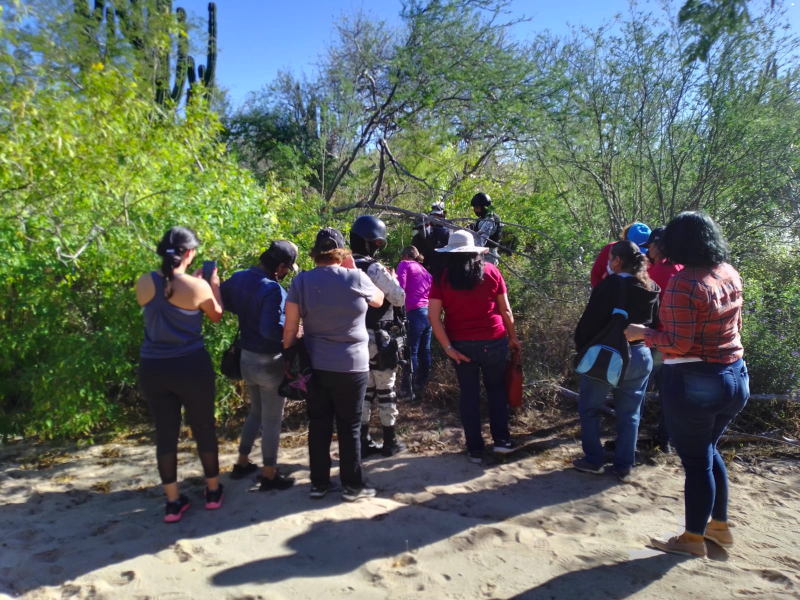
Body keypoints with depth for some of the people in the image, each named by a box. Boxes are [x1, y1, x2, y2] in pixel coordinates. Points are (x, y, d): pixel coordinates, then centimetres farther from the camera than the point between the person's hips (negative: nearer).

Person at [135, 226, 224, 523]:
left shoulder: (144, 284, -1)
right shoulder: (197, 286, -13)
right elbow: (217, 316, 4)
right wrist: (213, 283, 13)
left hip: (153, 369, 4)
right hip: (191, 367, -3)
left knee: (165, 433, 13)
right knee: (204, 429, 14)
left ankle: (173, 502, 23)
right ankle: (213, 492, 30)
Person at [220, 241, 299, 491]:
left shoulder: (239, 278, -1)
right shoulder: (272, 289, -26)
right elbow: (271, 330, -34)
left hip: (247, 357, 8)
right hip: (269, 362, -8)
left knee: (256, 412, 26)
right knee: (272, 420, 7)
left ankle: (242, 463, 35)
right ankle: (269, 475, 20)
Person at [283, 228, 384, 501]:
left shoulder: (301, 281, -4)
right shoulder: (356, 278, -9)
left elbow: (290, 327, -3)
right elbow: (379, 300, 11)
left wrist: (289, 357, 8)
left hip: (315, 365, 3)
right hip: (351, 366, -2)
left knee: (318, 424, 12)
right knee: (350, 427, 8)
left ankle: (319, 483, 22)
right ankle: (353, 485, 18)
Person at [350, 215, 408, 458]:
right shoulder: (374, 269, -18)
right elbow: (400, 299, -12)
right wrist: (394, 281, 6)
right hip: (376, 338, -6)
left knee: (364, 390, 16)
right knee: (385, 390, 8)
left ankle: (363, 442, 21)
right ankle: (390, 442, 18)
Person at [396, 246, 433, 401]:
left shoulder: (405, 264, 6)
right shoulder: (425, 270, 26)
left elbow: (400, 287, -7)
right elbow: (431, 291, 19)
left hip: (415, 312, -7)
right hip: (428, 312, 7)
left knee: (411, 351, -6)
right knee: (424, 351, 7)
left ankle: (408, 389, -5)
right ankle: (420, 388, 11)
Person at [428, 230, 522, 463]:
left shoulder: (442, 277, -1)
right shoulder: (491, 271, 1)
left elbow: (433, 316, -8)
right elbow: (505, 309, 4)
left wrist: (448, 347, -7)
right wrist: (513, 338, 14)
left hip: (461, 345, 0)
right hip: (494, 342, 0)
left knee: (469, 395, 12)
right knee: (496, 388, 20)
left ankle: (475, 449, 18)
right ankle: (502, 439, 19)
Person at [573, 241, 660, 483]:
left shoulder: (610, 285, -16)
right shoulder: (652, 288, 4)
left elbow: (590, 320, -15)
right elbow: (656, 323, 11)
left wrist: (581, 347, -4)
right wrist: (642, 343, 16)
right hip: (641, 356, 6)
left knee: (589, 409, 11)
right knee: (629, 414, 14)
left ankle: (593, 460, 17)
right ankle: (624, 466, 20)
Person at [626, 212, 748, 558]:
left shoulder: (683, 283, -21)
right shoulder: (730, 274, 3)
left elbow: (678, 344, -22)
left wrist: (643, 334, -8)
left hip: (694, 382, -8)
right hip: (734, 376, 8)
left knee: (696, 461, 6)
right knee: (708, 451, 24)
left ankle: (693, 539, 23)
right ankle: (719, 526, 37)